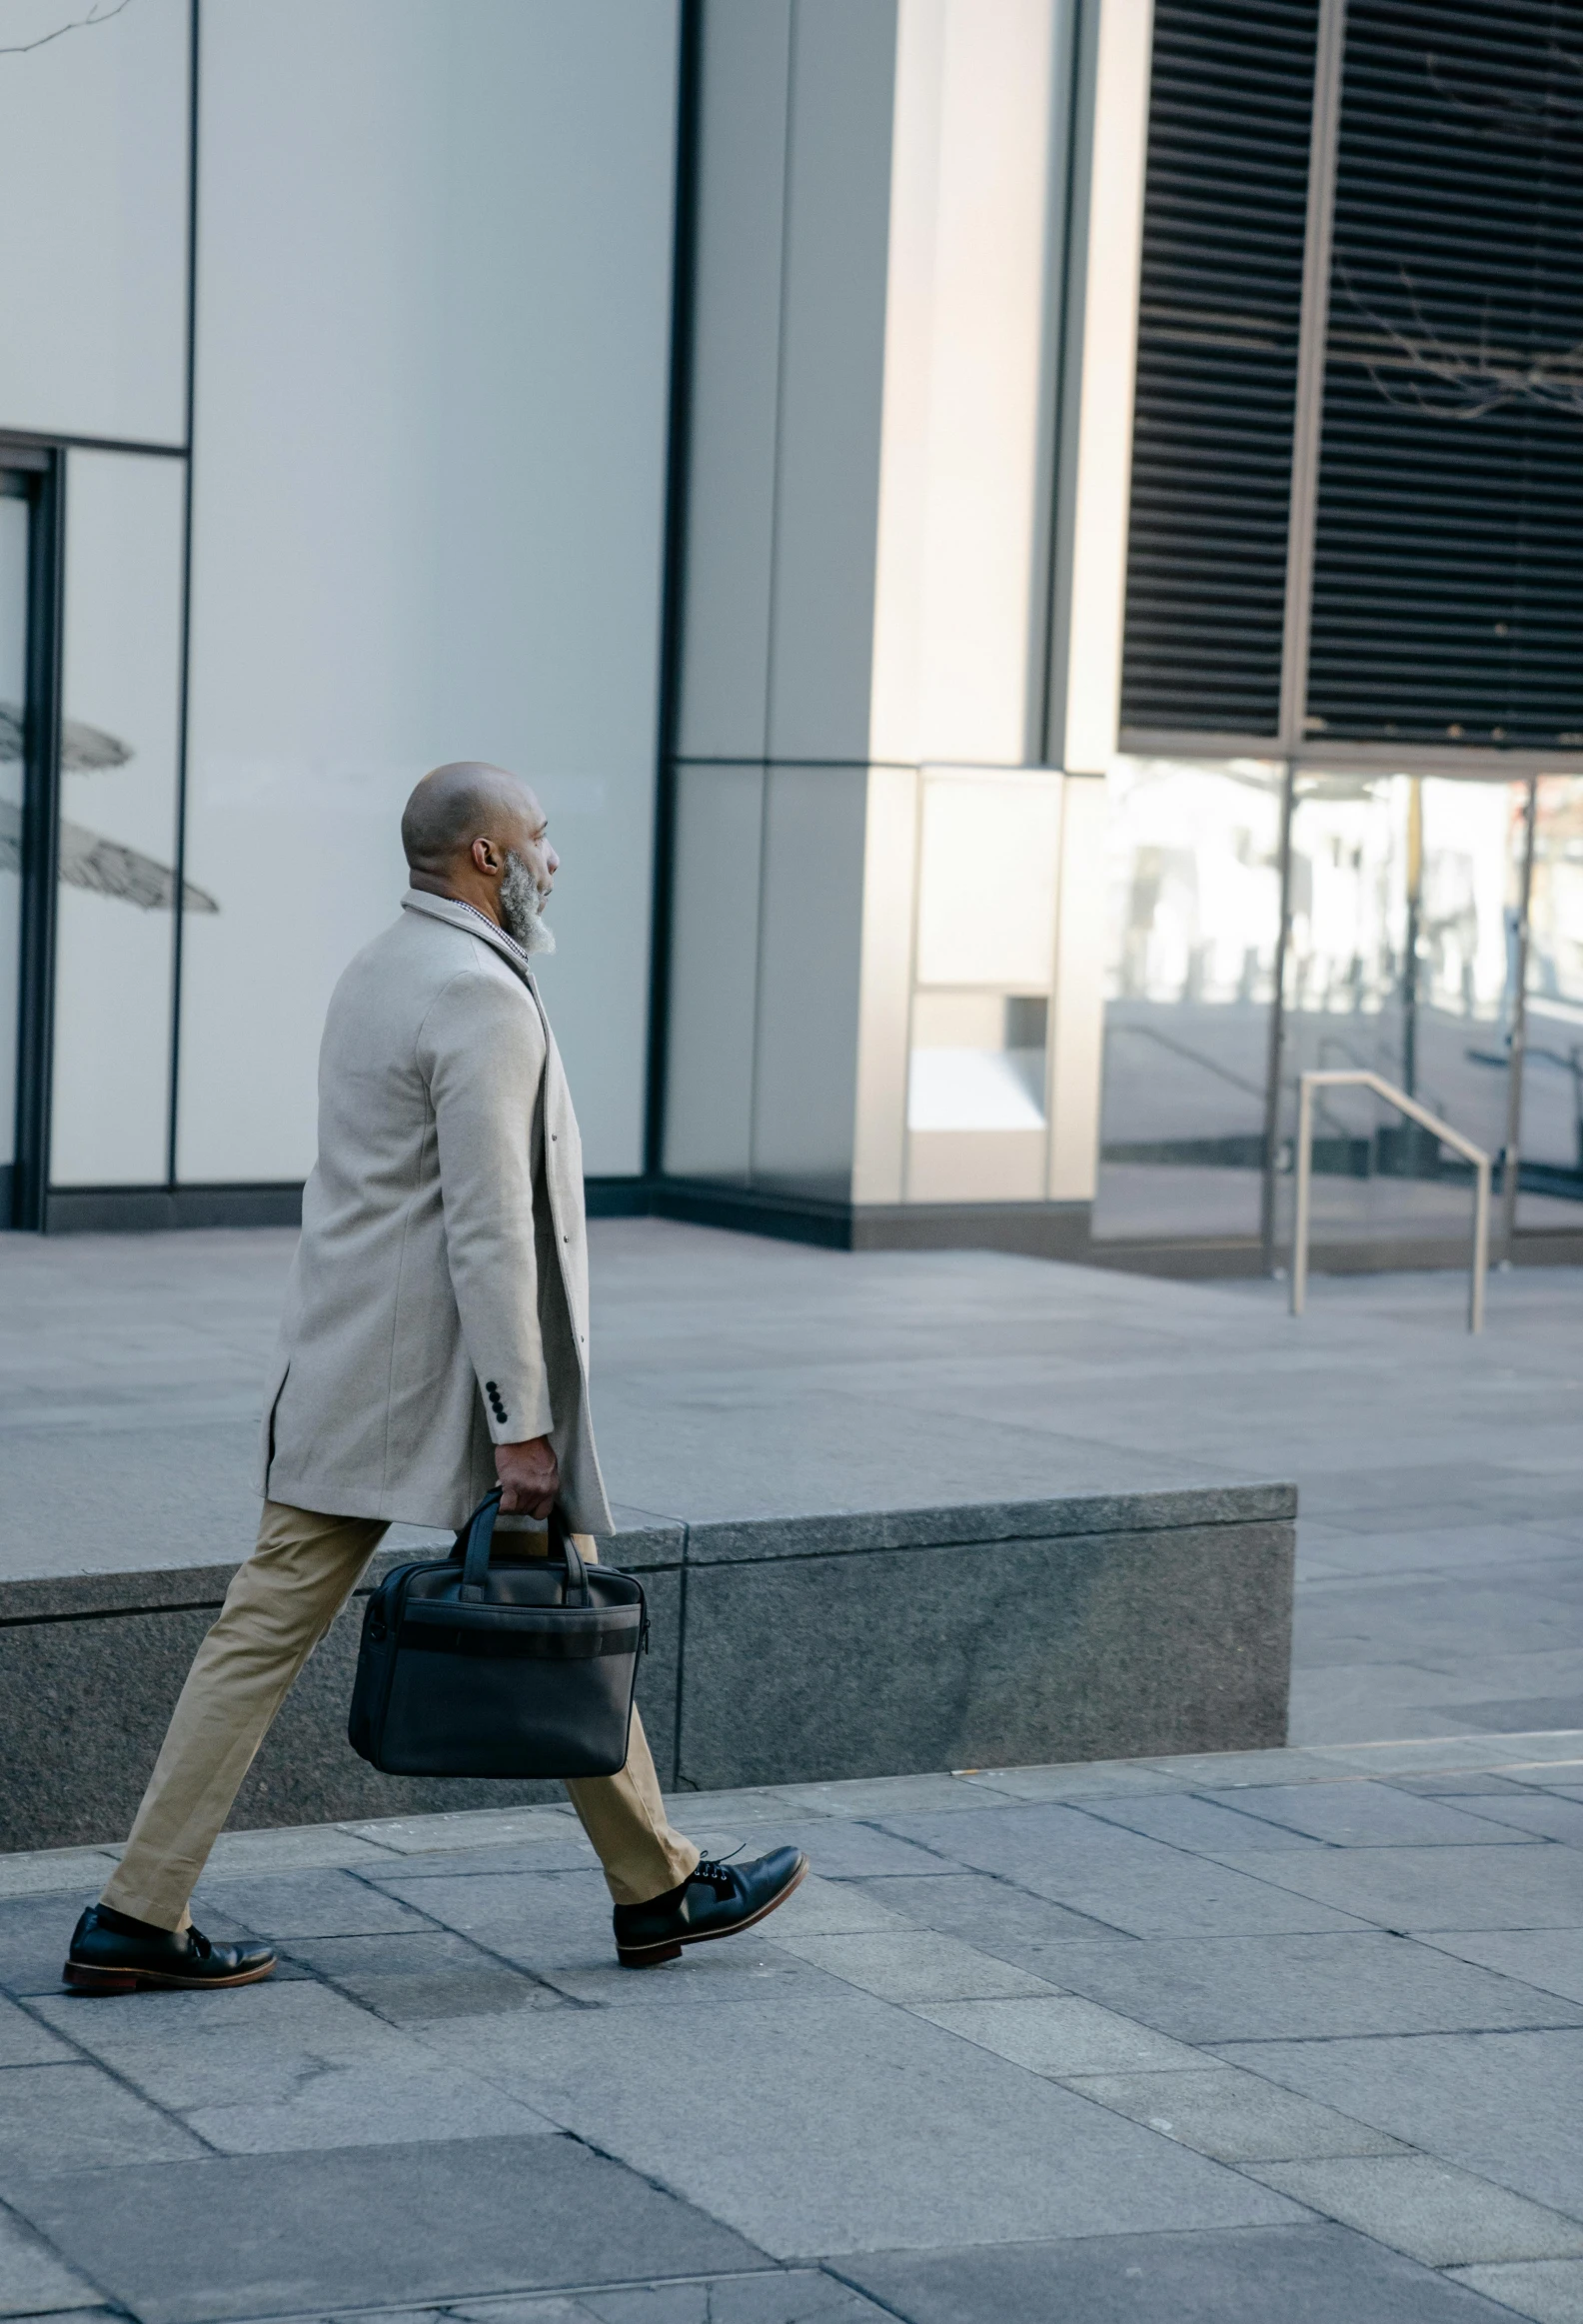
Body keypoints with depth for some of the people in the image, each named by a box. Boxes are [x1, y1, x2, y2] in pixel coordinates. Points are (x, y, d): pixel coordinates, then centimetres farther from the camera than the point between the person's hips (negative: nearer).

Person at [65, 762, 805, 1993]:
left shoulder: (376, 972, 14)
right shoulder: (483, 995, -16)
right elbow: (488, 1231, -21)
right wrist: (521, 1424, -20)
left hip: (341, 1380, 9)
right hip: (443, 1381, -9)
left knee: (265, 1628, 5)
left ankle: (138, 1916, 4)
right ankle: (659, 1888, 22)